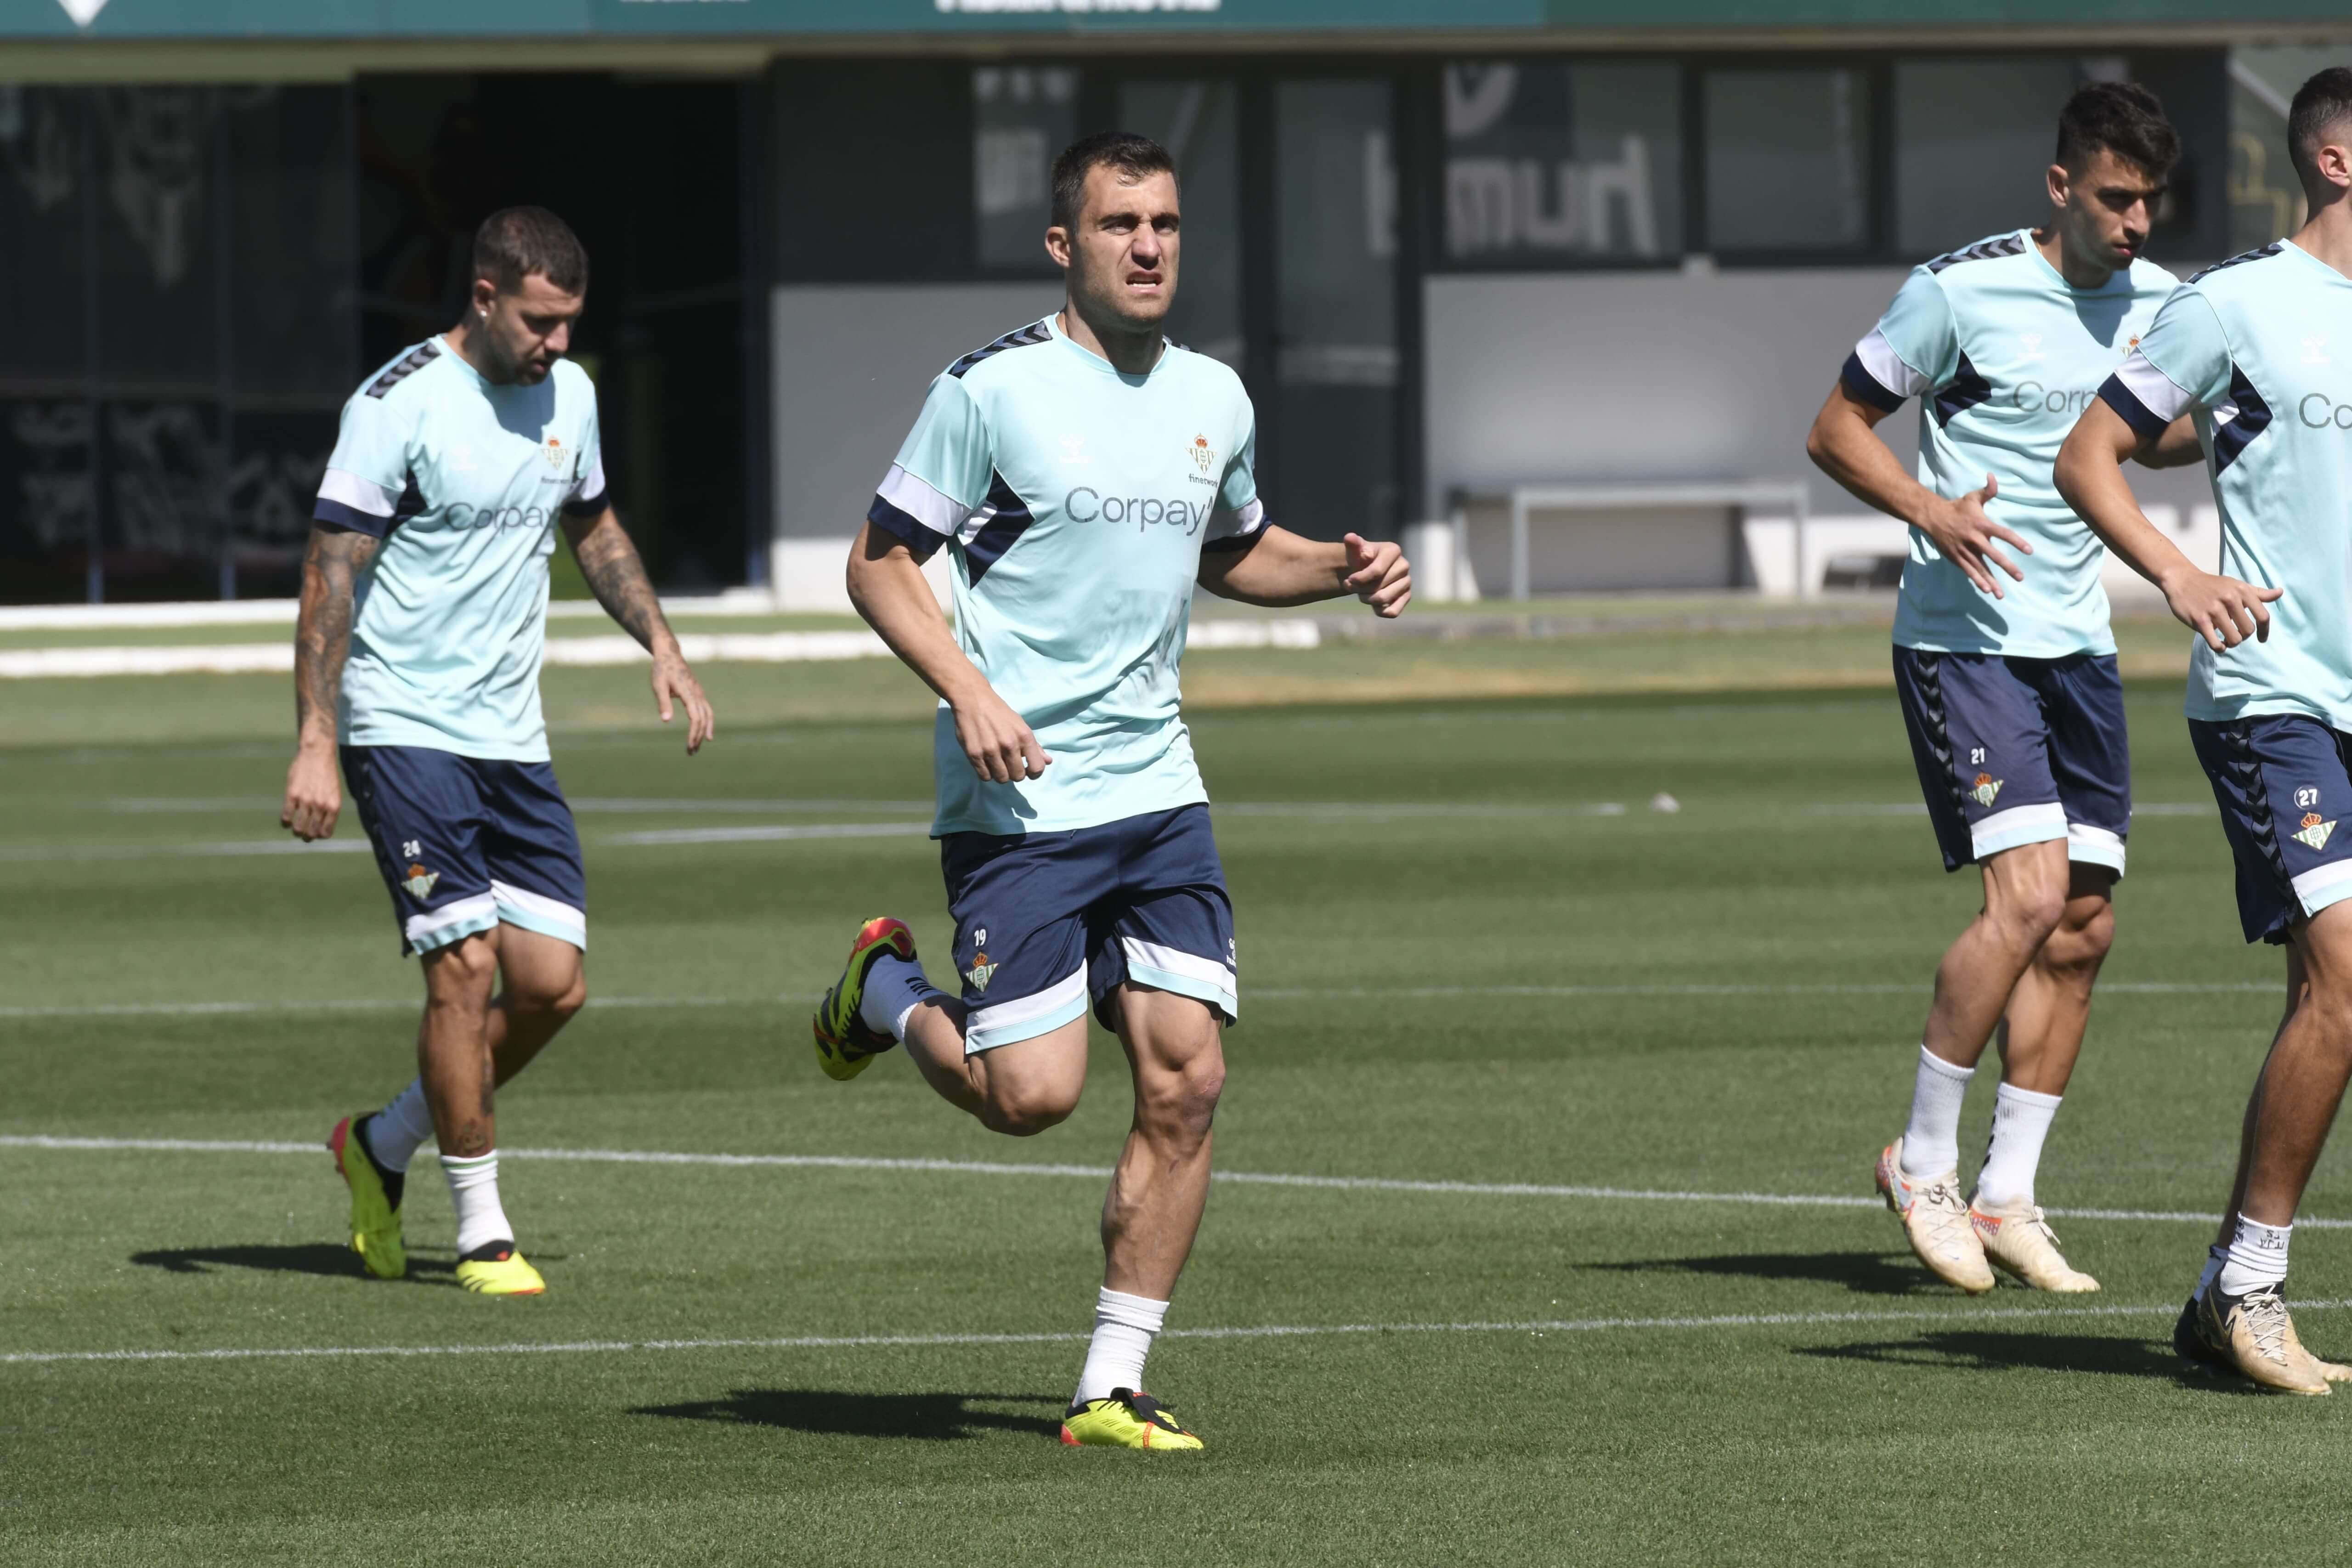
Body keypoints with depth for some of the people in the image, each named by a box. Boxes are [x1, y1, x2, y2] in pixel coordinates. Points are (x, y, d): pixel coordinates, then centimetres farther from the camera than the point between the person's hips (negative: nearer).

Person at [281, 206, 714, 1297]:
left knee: (553, 984, 0)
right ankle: (481, 1230, 0)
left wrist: (661, 647, 15)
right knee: (464, 965, -13)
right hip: (405, 727, -7)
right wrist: (314, 744, -19)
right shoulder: (399, 406, -13)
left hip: (511, 735, 7)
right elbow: (331, 574, -13)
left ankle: (382, 1147, 21)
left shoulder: (568, 395, 8)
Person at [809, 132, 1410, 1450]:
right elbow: (882, 563, -4)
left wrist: (1341, 571, 9)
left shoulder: (1215, 400, 10)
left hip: (1156, 788, 5)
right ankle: (889, 993, 24)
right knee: (1032, 1095, -10)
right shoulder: (994, 390, -8)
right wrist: (968, 689, -18)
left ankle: (1113, 1388, 3)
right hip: (1018, 798, -5)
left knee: (1186, 1080, -6)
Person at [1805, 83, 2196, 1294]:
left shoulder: (2157, 301, 6)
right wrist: (1929, 509, -21)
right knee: (2029, 894, -18)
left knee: (2085, 923, 3)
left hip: (2078, 644, 7)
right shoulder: (1960, 292, -11)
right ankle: (1921, 1167, -2)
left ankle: (2006, 1197, 12)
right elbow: (1836, 430, -4)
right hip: (1963, 637, -7)